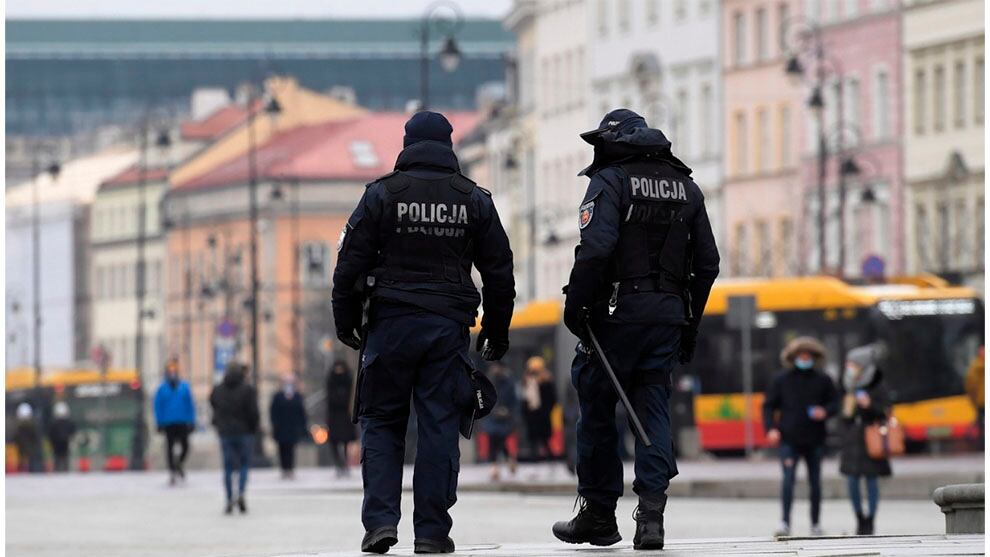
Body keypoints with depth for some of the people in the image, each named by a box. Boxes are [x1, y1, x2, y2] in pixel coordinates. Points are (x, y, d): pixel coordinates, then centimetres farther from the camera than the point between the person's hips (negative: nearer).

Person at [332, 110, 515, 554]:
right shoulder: (475, 201, 7)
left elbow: (351, 262, -2)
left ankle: (380, 520, -5)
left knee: (381, 423, 7)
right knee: (439, 426, 2)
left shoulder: (383, 194, -1)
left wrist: (345, 319, 8)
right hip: (449, 327, 1)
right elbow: (499, 272, 11)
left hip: (391, 322, -1)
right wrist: (496, 331, 19)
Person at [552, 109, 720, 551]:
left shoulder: (610, 181, -5)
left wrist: (575, 305, -11)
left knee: (597, 411, 7)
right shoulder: (686, 188, 14)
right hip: (668, 316, 5)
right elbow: (708, 262, 14)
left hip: (617, 314, -5)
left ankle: (598, 514, 13)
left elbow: (596, 248, -19)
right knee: (654, 410, 4)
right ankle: (651, 510, -11)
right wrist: (689, 324, 19)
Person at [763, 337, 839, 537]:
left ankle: (815, 523, 21)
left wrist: (825, 411, -13)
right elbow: (768, 405, 6)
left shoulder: (823, 380, 4)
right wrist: (770, 428, -8)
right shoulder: (781, 380, 2)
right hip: (789, 439, -2)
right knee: (788, 479, -15)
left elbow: (835, 402, 9)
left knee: (815, 483, 10)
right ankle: (785, 522, -19)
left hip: (814, 440, 2)